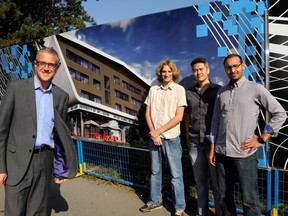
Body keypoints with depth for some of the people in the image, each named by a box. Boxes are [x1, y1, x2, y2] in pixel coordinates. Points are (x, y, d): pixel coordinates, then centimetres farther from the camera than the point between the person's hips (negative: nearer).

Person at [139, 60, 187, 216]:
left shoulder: (179, 89, -4)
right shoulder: (153, 90, 6)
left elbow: (179, 117, -10)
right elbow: (147, 114, 7)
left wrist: (159, 131, -11)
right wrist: (153, 133, -7)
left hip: (171, 137, -4)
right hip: (154, 137, 4)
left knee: (176, 175, 3)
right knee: (155, 172, 15)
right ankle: (155, 201, 31)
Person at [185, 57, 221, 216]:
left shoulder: (218, 90, 0)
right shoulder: (189, 93, 10)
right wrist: (188, 140, 7)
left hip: (213, 141, -3)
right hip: (195, 143, 3)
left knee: (217, 182, 5)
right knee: (200, 181, 12)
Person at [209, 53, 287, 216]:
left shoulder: (256, 89, -3)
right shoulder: (221, 92, 11)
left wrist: (261, 139, -5)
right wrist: (212, 148, 11)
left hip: (244, 154, -4)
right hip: (222, 153, 5)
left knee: (250, 200, 2)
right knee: (224, 196, 15)